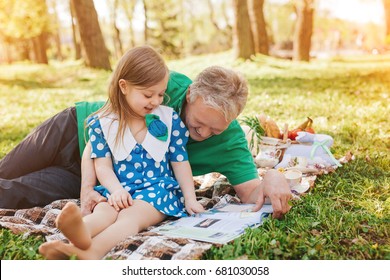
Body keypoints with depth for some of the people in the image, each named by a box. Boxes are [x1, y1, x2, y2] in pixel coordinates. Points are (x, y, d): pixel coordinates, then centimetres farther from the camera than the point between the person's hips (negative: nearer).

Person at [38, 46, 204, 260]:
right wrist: (116, 189, -20)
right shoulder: (102, 123, 3)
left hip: (158, 187, -1)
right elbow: (103, 165, -1)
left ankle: (91, 252, -61)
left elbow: (180, 162, 8)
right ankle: (81, 235, -66)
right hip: (119, 191, 2)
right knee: (104, 211, -33)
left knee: (132, 215, -33)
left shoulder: (170, 119, 6)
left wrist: (190, 199, 1)